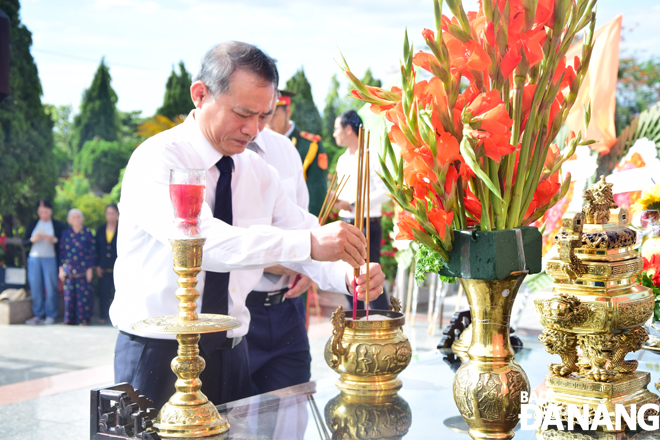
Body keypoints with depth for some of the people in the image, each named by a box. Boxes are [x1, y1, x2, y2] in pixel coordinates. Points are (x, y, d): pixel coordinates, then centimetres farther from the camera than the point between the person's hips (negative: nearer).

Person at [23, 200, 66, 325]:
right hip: (34, 258, 3)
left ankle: (50, 315, 3)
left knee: (51, 288, -5)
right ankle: (38, 315, 9)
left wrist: (54, 240, -16)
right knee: (35, 288, 1)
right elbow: (24, 243, 11)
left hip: (50, 259, -3)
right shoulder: (32, 225, 15)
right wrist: (32, 239, -8)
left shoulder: (58, 226, 6)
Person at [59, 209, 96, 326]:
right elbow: (62, 251, 12)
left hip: (83, 270, -2)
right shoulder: (66, 233, 10)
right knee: (69, 294, 3)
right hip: (69, 270, 2)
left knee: (84, 294, -3)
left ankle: (84, 318, 6)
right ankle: (69, 319, 12)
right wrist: (61, 268, 6)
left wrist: (90, 268, -3)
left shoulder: (87, 232, 3)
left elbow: (92, 251, 2)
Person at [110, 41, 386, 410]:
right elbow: (198, 240, -33)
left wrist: (350, 276, -20)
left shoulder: (260, 175, 8)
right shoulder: (157, 159, -15)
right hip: (157, 353, -6)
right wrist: (308, 243, -40)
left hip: (230, 354, 6)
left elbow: (309, 243, 3)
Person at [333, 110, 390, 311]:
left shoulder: (370, 157, -10)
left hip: (367, 225, -8)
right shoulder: (342, 160, 16)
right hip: (346, 225, 8)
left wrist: (352, 204, -19)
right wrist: (337, 200, 1)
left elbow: (384, 192, -17)